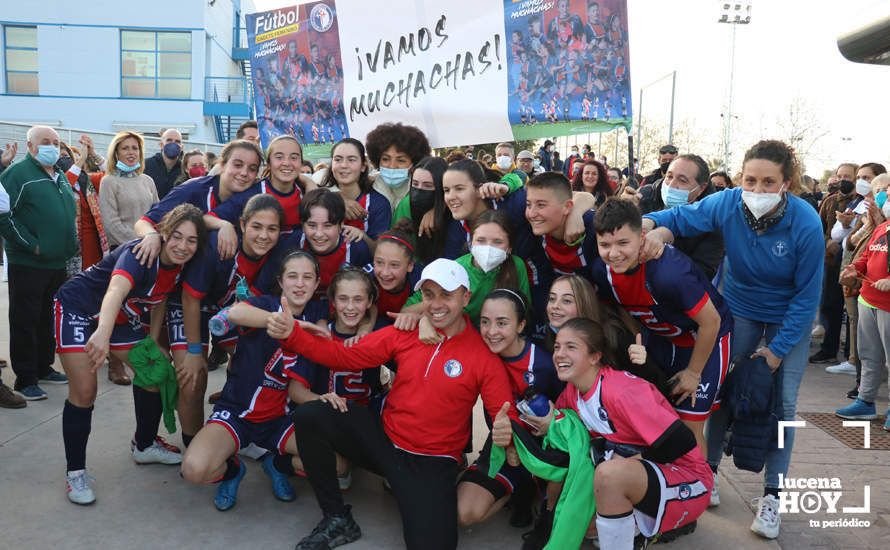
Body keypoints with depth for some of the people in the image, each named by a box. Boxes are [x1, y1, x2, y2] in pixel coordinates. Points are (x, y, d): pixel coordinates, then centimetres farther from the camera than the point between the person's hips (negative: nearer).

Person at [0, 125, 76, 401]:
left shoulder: (60, 176, 15)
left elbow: (70, 212, 27)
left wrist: (72, 243, 15)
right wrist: (32, 245, -18)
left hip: (57, 264, 8)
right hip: (27, 264, -7)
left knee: (49, 319, 16)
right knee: (25, 321, 0)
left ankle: (44, 368, 29)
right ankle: (25, 379, 7)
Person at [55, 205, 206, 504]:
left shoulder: (178, 264, -13)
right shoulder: (140, 254, -36)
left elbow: (159, 300, 4)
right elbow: (116, 290, -56)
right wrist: (103, 332, -74)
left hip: (122, 317, 7)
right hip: (78, 309, -7)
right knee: (84, 391, -12)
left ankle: (145, 446, 28)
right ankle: (75, 472, 6)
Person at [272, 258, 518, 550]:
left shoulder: (483, 354, -11)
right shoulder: (406, 332, -3)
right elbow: (345, 357, -2)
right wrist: (292, 334, -15)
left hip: (432, 463, -4)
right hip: (383, 439, 4)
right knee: (309, 416, -13)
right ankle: (337, 519, 2)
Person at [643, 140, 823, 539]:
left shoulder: (806, 224, -28)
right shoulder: (727, 204, -23)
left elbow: (807, 295, -19)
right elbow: (681, 217, -16)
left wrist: (777, 348, -17)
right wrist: (650, 224, -41)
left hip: (789, 318, -2)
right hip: (739, 308, 2)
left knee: (782, 403, -3)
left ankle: (772, 495, 11)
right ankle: (708, 470, 21)